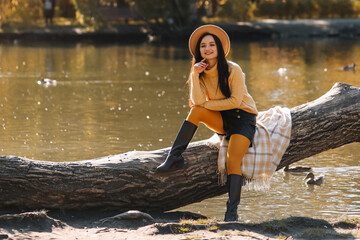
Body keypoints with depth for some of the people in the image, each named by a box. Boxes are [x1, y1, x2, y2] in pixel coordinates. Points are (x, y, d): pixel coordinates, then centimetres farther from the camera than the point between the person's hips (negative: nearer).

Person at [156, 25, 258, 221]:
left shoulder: (233, 70, -14)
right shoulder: (201, 72, 0)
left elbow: (235, 101, -18)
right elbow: (198, 101, -14)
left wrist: (206, 104, -13)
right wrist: (195, 76, -21)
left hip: (243, 118, -5)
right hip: (222, 119, 5)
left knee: (232, 160, -25)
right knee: (196, 111, -24)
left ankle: (232, 212, -28)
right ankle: (175, 158, -23)